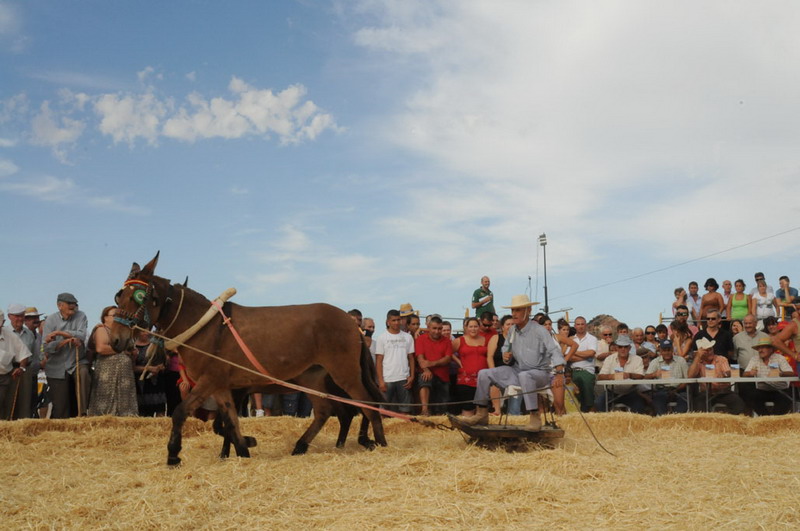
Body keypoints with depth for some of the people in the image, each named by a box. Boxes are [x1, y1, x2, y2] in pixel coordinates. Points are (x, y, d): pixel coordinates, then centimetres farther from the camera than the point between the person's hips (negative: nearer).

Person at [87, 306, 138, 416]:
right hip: (108, 375, -8)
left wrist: (132, 352, 11)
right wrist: (120, 349, -11)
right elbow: (100, 348, -18)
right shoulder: (102, 330, 1)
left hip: (125, 377, 8)